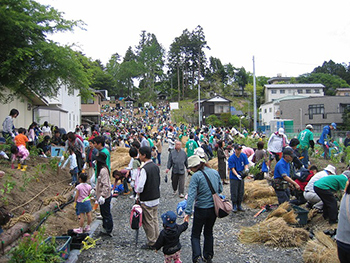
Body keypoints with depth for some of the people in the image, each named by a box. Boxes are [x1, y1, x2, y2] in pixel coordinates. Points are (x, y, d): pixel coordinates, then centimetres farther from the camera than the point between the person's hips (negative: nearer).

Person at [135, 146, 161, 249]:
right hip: (156, 198, 8)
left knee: (148, 222, 5)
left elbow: (140, 186, -25)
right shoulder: (156, 166, 3)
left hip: (147, 200, -8)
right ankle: (157, 241, 27)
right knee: (155, 220, 17)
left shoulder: (144, 169, -22)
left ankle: (151, 243, 15)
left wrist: (138, 196, -8)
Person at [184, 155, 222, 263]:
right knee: (209, 233, 23)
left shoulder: (196, 176, -17)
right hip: (214, 208, 6)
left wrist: (188, 212, -25)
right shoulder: (215, 172, 0)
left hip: (201, 209, -5)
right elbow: (220, 189, 9)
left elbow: (191, 195, -23)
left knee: (195, 235, 9)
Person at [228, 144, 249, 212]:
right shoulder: (231, 158, -14)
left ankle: (239, 205, 23)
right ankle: (234, 206, 11)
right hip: (234, 178, -4)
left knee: (241, 192, 10)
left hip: (241, 177, 4)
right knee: (234, 192, -2)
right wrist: (237, 175, -31)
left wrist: (246, 169, -21)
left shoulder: (244, 156, -1)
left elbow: (246, 164, 1)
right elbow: (232, 168, -16)